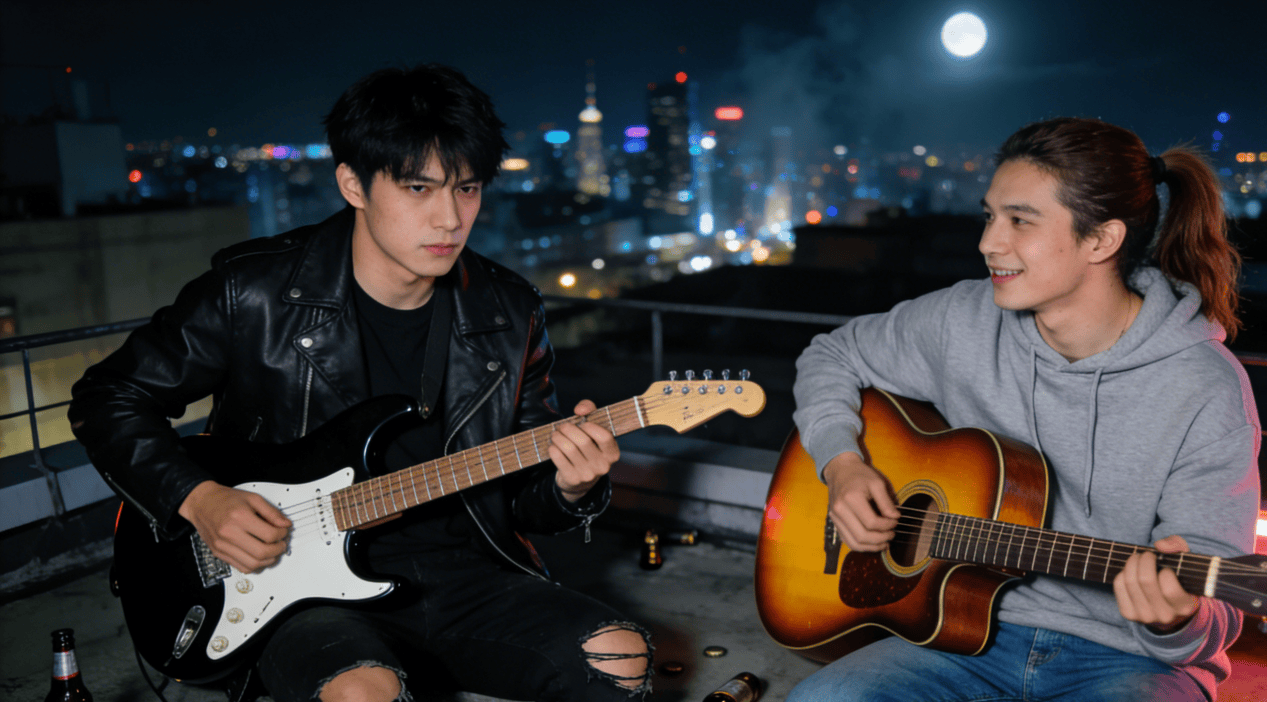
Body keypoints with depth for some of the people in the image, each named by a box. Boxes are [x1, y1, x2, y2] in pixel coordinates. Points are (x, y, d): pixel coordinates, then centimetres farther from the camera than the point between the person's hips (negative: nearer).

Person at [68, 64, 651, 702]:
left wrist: (569, 489, -15)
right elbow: (107, 398, 4)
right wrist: (198, 499, -10)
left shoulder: (509, 315, 1)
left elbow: (525, 498, 9)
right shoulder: (253, 292, -8)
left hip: (456, 570, 4)